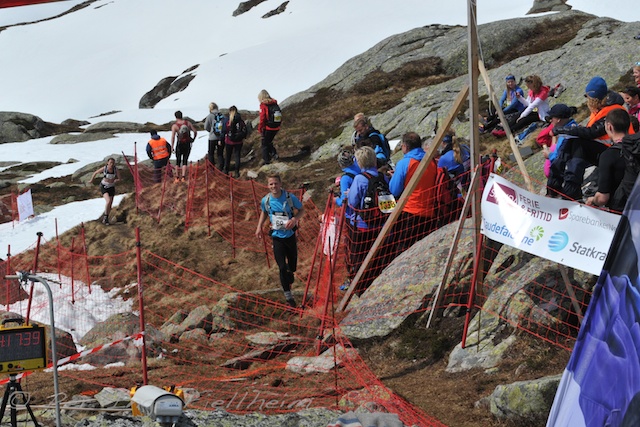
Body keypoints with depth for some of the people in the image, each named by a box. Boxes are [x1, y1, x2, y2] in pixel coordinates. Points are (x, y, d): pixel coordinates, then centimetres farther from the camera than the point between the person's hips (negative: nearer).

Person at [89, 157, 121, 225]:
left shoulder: (116, 170, -14)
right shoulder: (104, 169, -19)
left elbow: (119, 179, -2)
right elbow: (95, 173, -1)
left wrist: (116, 180, -19)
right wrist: (91, 180, 11)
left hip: (111, 187, 3)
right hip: (104, 187, -3)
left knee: (110, 205, 6)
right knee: (108, 201, -25)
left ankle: (105, 219, 27)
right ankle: (105, 215, -5)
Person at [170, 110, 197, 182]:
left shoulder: (174, 126, -11)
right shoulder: (188, 123, -3)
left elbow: (173, 137, -18)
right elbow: (195, 132, -3)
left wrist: (172, 147, -12)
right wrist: (193, 139, 14)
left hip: (180, 145, -2)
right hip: (188, 144, 2)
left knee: (178, 161, 14)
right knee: (185, 161, 8)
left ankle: (177, 177, 17)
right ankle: (183, 177, -1)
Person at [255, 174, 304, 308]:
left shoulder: (290, 198, -14)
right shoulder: (265, 200, -8)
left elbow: (301, 210, -1)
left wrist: (294, 219, -20)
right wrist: (259, 227, 3)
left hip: (290, 235, 0)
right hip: (277, 237, 0)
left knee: (292, 266, 13)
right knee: (282, 267, -8)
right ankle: (288, 294, 4)